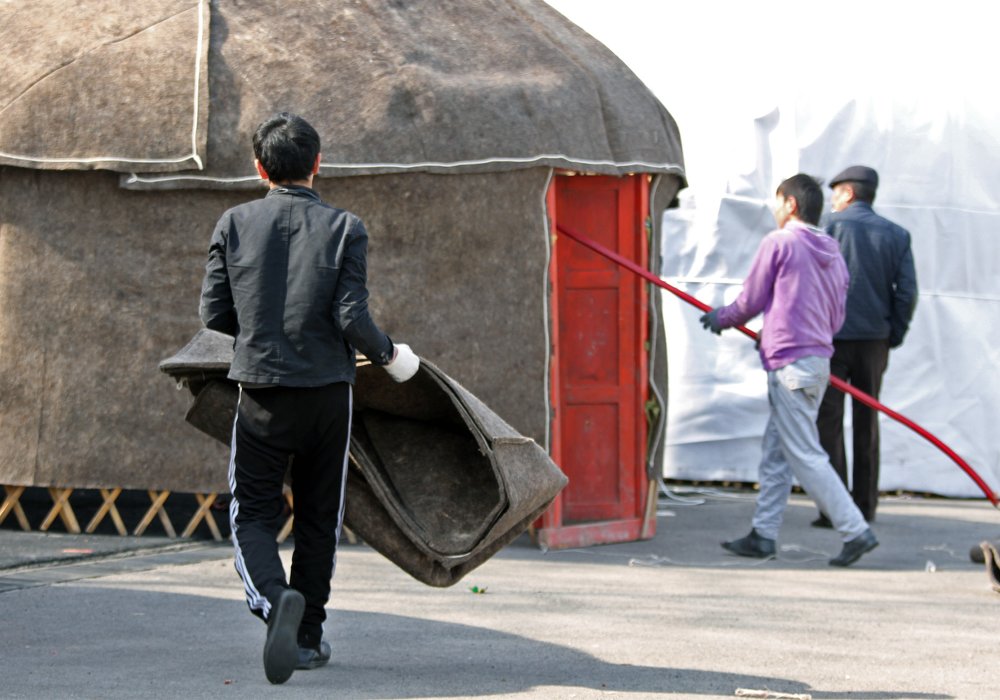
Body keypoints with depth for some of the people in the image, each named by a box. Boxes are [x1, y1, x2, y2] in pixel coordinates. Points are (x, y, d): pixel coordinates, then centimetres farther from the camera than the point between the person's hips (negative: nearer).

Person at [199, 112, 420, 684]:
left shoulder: (235, 224, 0)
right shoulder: (344, 229, -5)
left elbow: (215, 313, 1)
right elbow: (353, 319, -11)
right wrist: (388, 354, 8)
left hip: (261, 390, 0)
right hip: (327, 391, 0)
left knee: (252, 514, 4)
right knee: (319, 519, 13)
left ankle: (274, 598, -25)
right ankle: (306, 638, 19)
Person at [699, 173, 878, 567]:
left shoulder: (779, 242, -7)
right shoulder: (832, 254, 15)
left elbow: (750, 302, -2)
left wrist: (720, 319, 18)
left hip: (790, 363, -8)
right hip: (819, 357, 8)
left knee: (805, 456, -7)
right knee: (775, 451, 13)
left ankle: (855, 531, -11)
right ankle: (763, 535, 15)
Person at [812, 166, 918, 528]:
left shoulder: (830, 228, -4)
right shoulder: (896, 235, 7)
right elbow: (907, 292, 2)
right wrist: (894, 336, 9)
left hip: (831, 338, -4)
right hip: (874, 340, 4)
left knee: (828, 423, -1)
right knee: (867, 423, 12)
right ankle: (865, 505, 14)